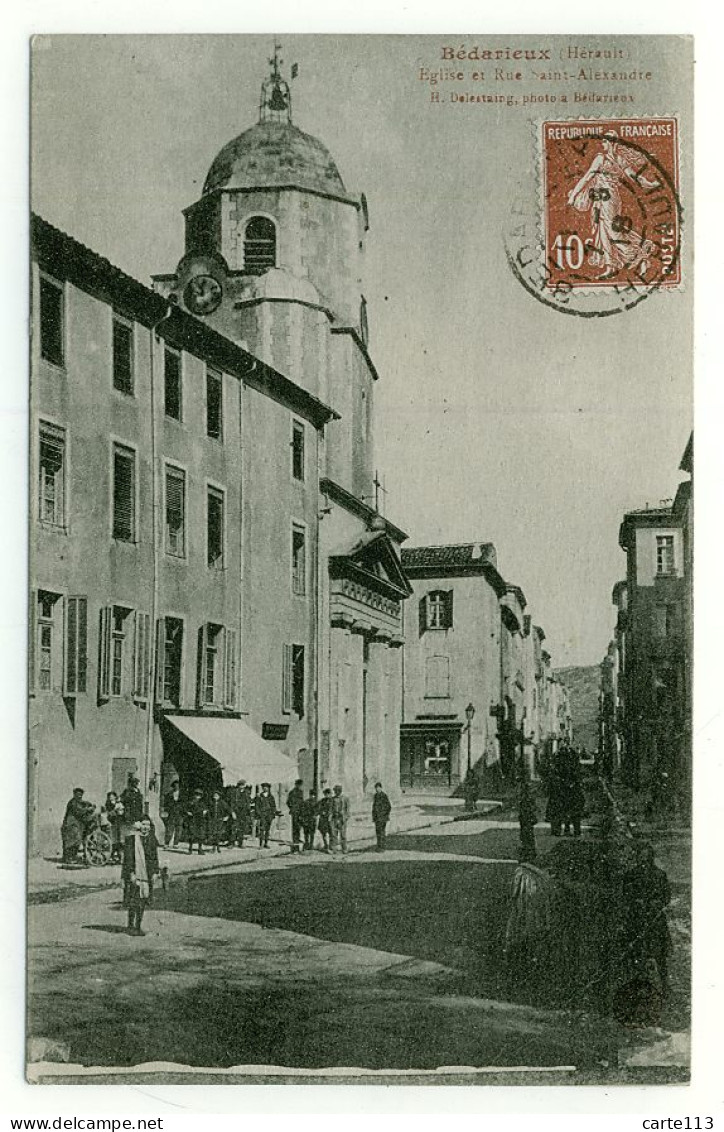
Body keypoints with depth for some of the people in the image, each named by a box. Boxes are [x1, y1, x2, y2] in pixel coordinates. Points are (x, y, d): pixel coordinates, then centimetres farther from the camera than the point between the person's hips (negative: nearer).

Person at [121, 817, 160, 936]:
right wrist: (131, 873, -15)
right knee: (134, 900, -7)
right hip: (135, 872, -5)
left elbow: (155, 857, 11)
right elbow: (128, 857, -10)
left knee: (143, 900, 6)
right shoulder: (132, 838, -7)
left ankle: (138, 926, 14)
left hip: (147, 873, 5)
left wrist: (155, 872, 4)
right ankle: (131, 927, 1)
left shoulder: (152, 838, 8)